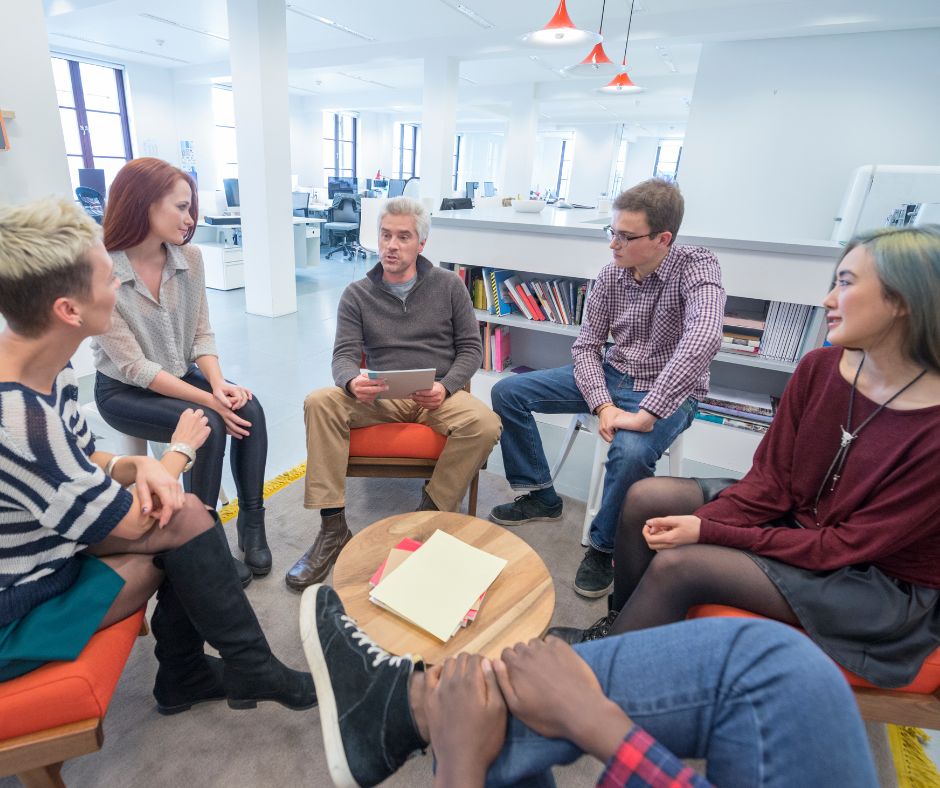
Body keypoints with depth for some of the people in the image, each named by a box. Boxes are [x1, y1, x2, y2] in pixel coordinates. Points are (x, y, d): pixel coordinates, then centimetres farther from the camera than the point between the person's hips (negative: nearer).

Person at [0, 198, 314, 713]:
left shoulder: (45, 369, -6)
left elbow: (80, 458, 6)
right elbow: (130, 523, -23)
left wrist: (136, 466, -16)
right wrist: (181, 448, -6)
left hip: (42, 543, 8)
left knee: (182, 514, -3)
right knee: (184, 520, -14)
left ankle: (185, 675, 14)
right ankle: (251, 672, 7)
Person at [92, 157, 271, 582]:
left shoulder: (190, 258, -6)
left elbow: (203, 334, -2)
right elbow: (133, 366, -22)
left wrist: (219, 384, -20)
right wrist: (208, 399, -27)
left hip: (182, 375, 5)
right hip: (124, 391, -4)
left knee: (249, 409, -21)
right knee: (208, 425, -28)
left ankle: (251, 522, -10)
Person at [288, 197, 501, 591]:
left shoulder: (449, 286, 8)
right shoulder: (357, 294, 9)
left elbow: (471, 348, 6)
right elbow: (344, 355, 1)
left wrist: (444, 387, -15)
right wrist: (353, 382, -25)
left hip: (438, 395, -1)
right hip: (379, 397, 1)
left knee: (485, 424, -31)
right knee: (319, 403, -26)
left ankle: (428, 515, -12)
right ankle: (333, 529, -18)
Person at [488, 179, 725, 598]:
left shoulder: (696, 266, -19)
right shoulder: (611, 275, -5)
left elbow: (703, 339, -36)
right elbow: (586, 345, -3)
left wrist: (645, 415, -39)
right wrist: (602, 406, -19)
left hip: (667, 393, -5)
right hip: (612, 377, 6)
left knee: (631, 452, -39)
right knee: (508, 392, -3)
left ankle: (603, 548, -7)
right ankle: (541, 497, 11)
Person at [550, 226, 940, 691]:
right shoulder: (820, 368, -8)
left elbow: (849, 545, -21)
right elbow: (770, 481, -5)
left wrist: (710, 532, -23)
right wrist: (699, 521, -21)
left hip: (881, 581, -5)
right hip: (792, 519, 6)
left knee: (679, 564, -24)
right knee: (647, 498, -9)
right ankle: (626, 628, 9)